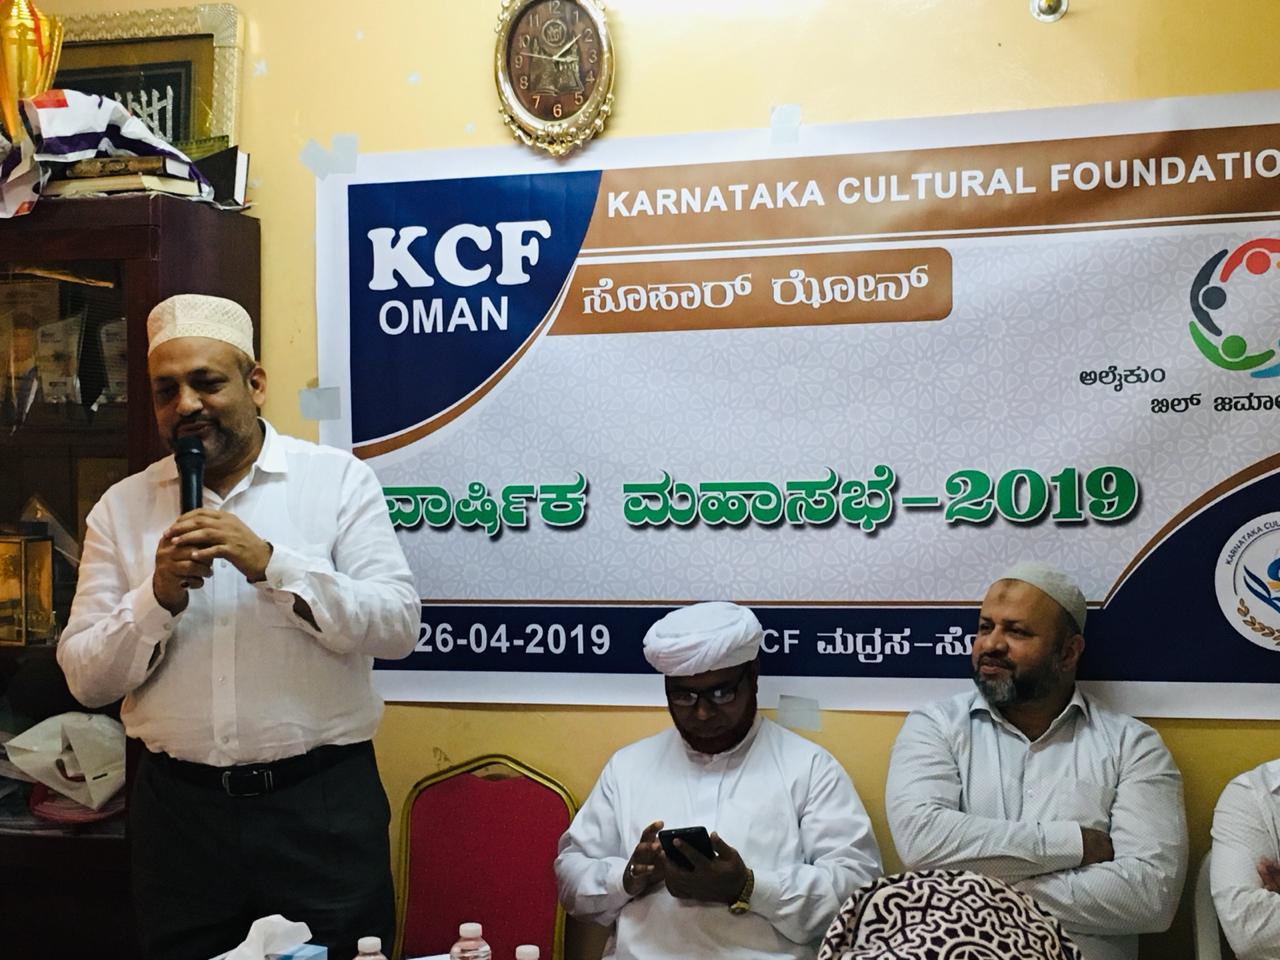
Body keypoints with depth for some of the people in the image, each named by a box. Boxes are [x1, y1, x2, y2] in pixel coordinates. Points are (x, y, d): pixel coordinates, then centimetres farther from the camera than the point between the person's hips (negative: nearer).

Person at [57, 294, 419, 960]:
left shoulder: (337, 478, -2)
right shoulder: (122, 507, 6)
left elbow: (398, 625, -10)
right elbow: (86, 679, 4)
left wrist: (271, 564, -20)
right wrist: (158, 598, -13)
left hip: (323, 803, -2)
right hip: (178, 806, 2)